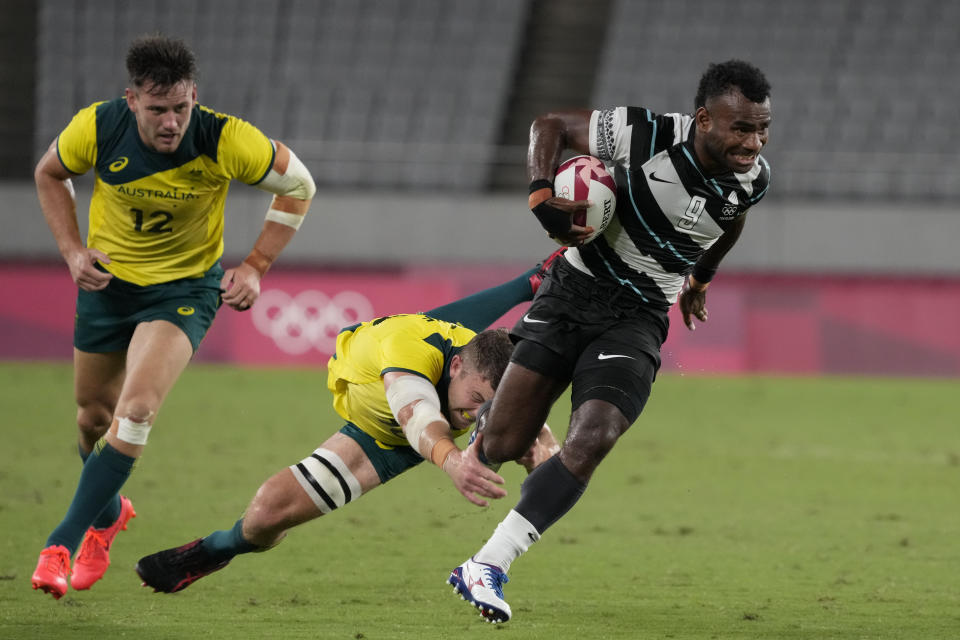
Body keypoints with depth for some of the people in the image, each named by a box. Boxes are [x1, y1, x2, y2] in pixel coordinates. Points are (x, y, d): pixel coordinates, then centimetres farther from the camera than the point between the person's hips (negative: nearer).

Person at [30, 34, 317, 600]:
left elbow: (298, 185, -8)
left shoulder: (225, 140, -26)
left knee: (138, 407, -23)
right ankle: (109, 510, 47)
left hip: (186, 285, -3)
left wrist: (255, 268, -11)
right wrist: (72, 250, -7)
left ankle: (64, 542, -17)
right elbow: (49, 174, 3)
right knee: (95, 415, 14)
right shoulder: (96, 129, -21)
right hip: (108, 279, 3)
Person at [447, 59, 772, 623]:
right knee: (501, 446, -4)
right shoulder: (644, 137, -21)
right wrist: (542, 197, -24)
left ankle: (488, 566, -14)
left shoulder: (752, 180, -8)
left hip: (637, 320, 2)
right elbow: (551, 126, -8)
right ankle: (486, 409, 36)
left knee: (590, 444, -20)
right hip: (573, 295, -2)